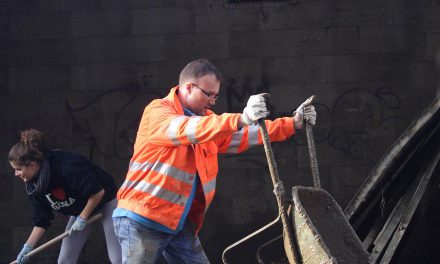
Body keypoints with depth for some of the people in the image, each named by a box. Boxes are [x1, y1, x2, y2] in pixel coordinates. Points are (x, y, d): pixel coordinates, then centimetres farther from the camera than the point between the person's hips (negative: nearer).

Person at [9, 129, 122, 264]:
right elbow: (41, 221, -4)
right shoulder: (32, 185, -10)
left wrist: (82, 218, -20)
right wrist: (28, 247, -12)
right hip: (80, 209, 8)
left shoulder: (67, 166, -35)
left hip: (106, 202, -8)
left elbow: (98, 192, -29)